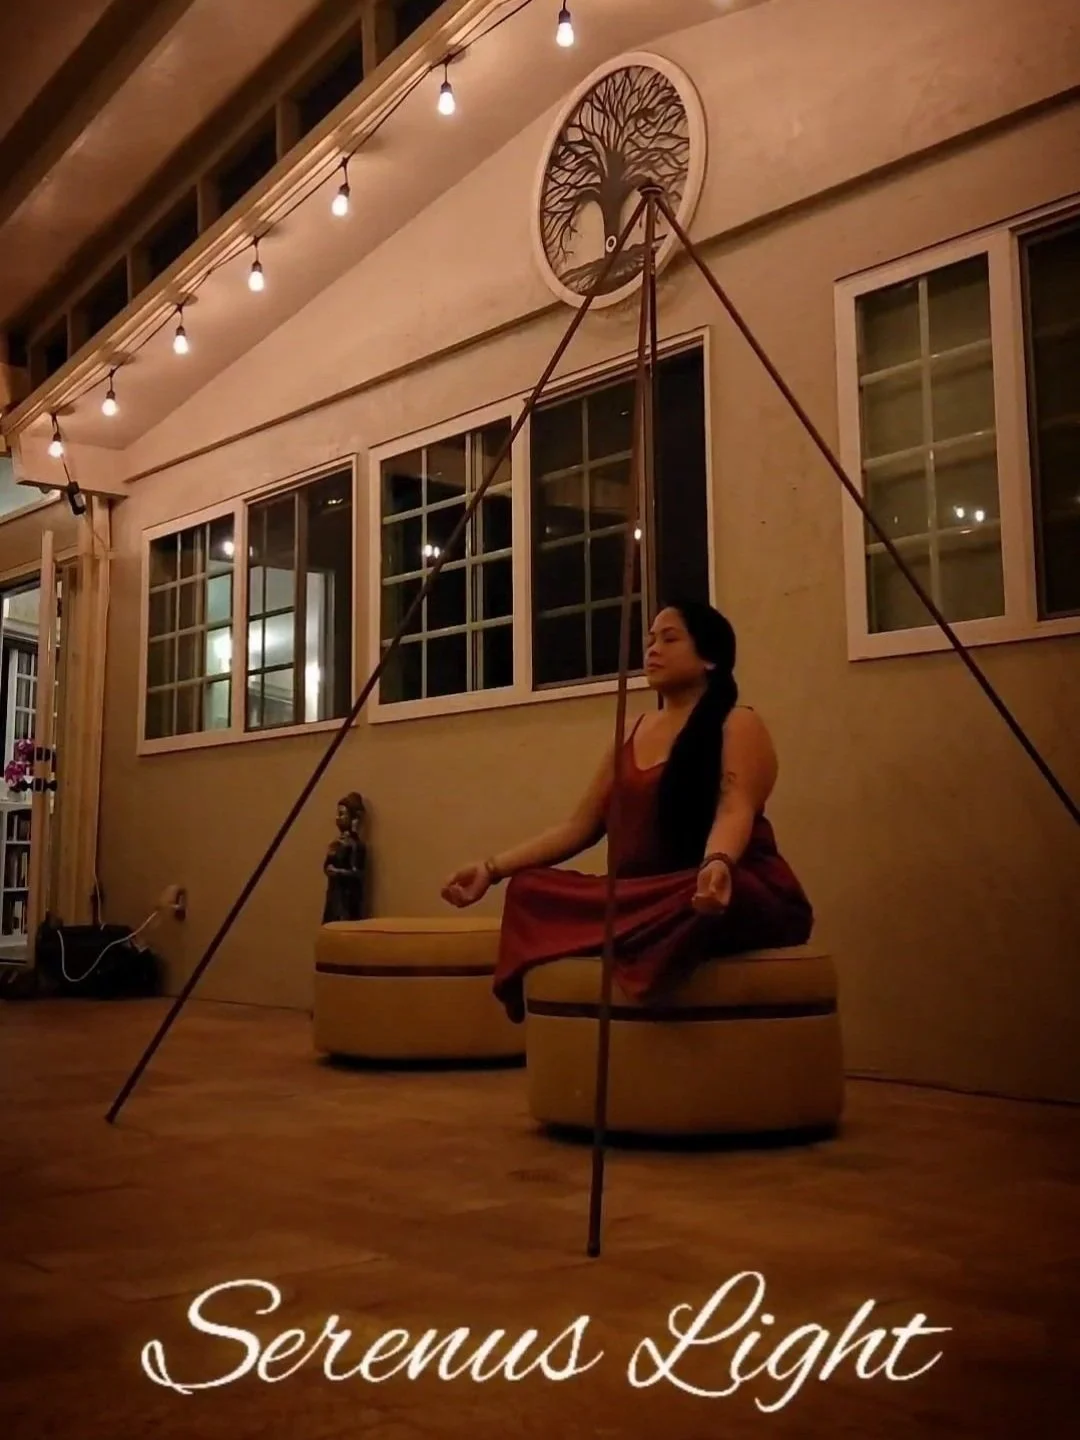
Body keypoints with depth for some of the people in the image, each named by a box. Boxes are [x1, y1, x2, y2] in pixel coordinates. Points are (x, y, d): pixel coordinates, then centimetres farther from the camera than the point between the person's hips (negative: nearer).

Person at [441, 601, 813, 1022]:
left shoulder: (738, 725, -1)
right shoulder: (634, 734, 19)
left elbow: (735, 812, -19)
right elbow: (580, 826, 16)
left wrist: (717, 865, -43)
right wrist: (493, 869, 6)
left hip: (737, 892, -6)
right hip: (644, 896, 7)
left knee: (696, 903, -41)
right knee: (532, 890, -13)